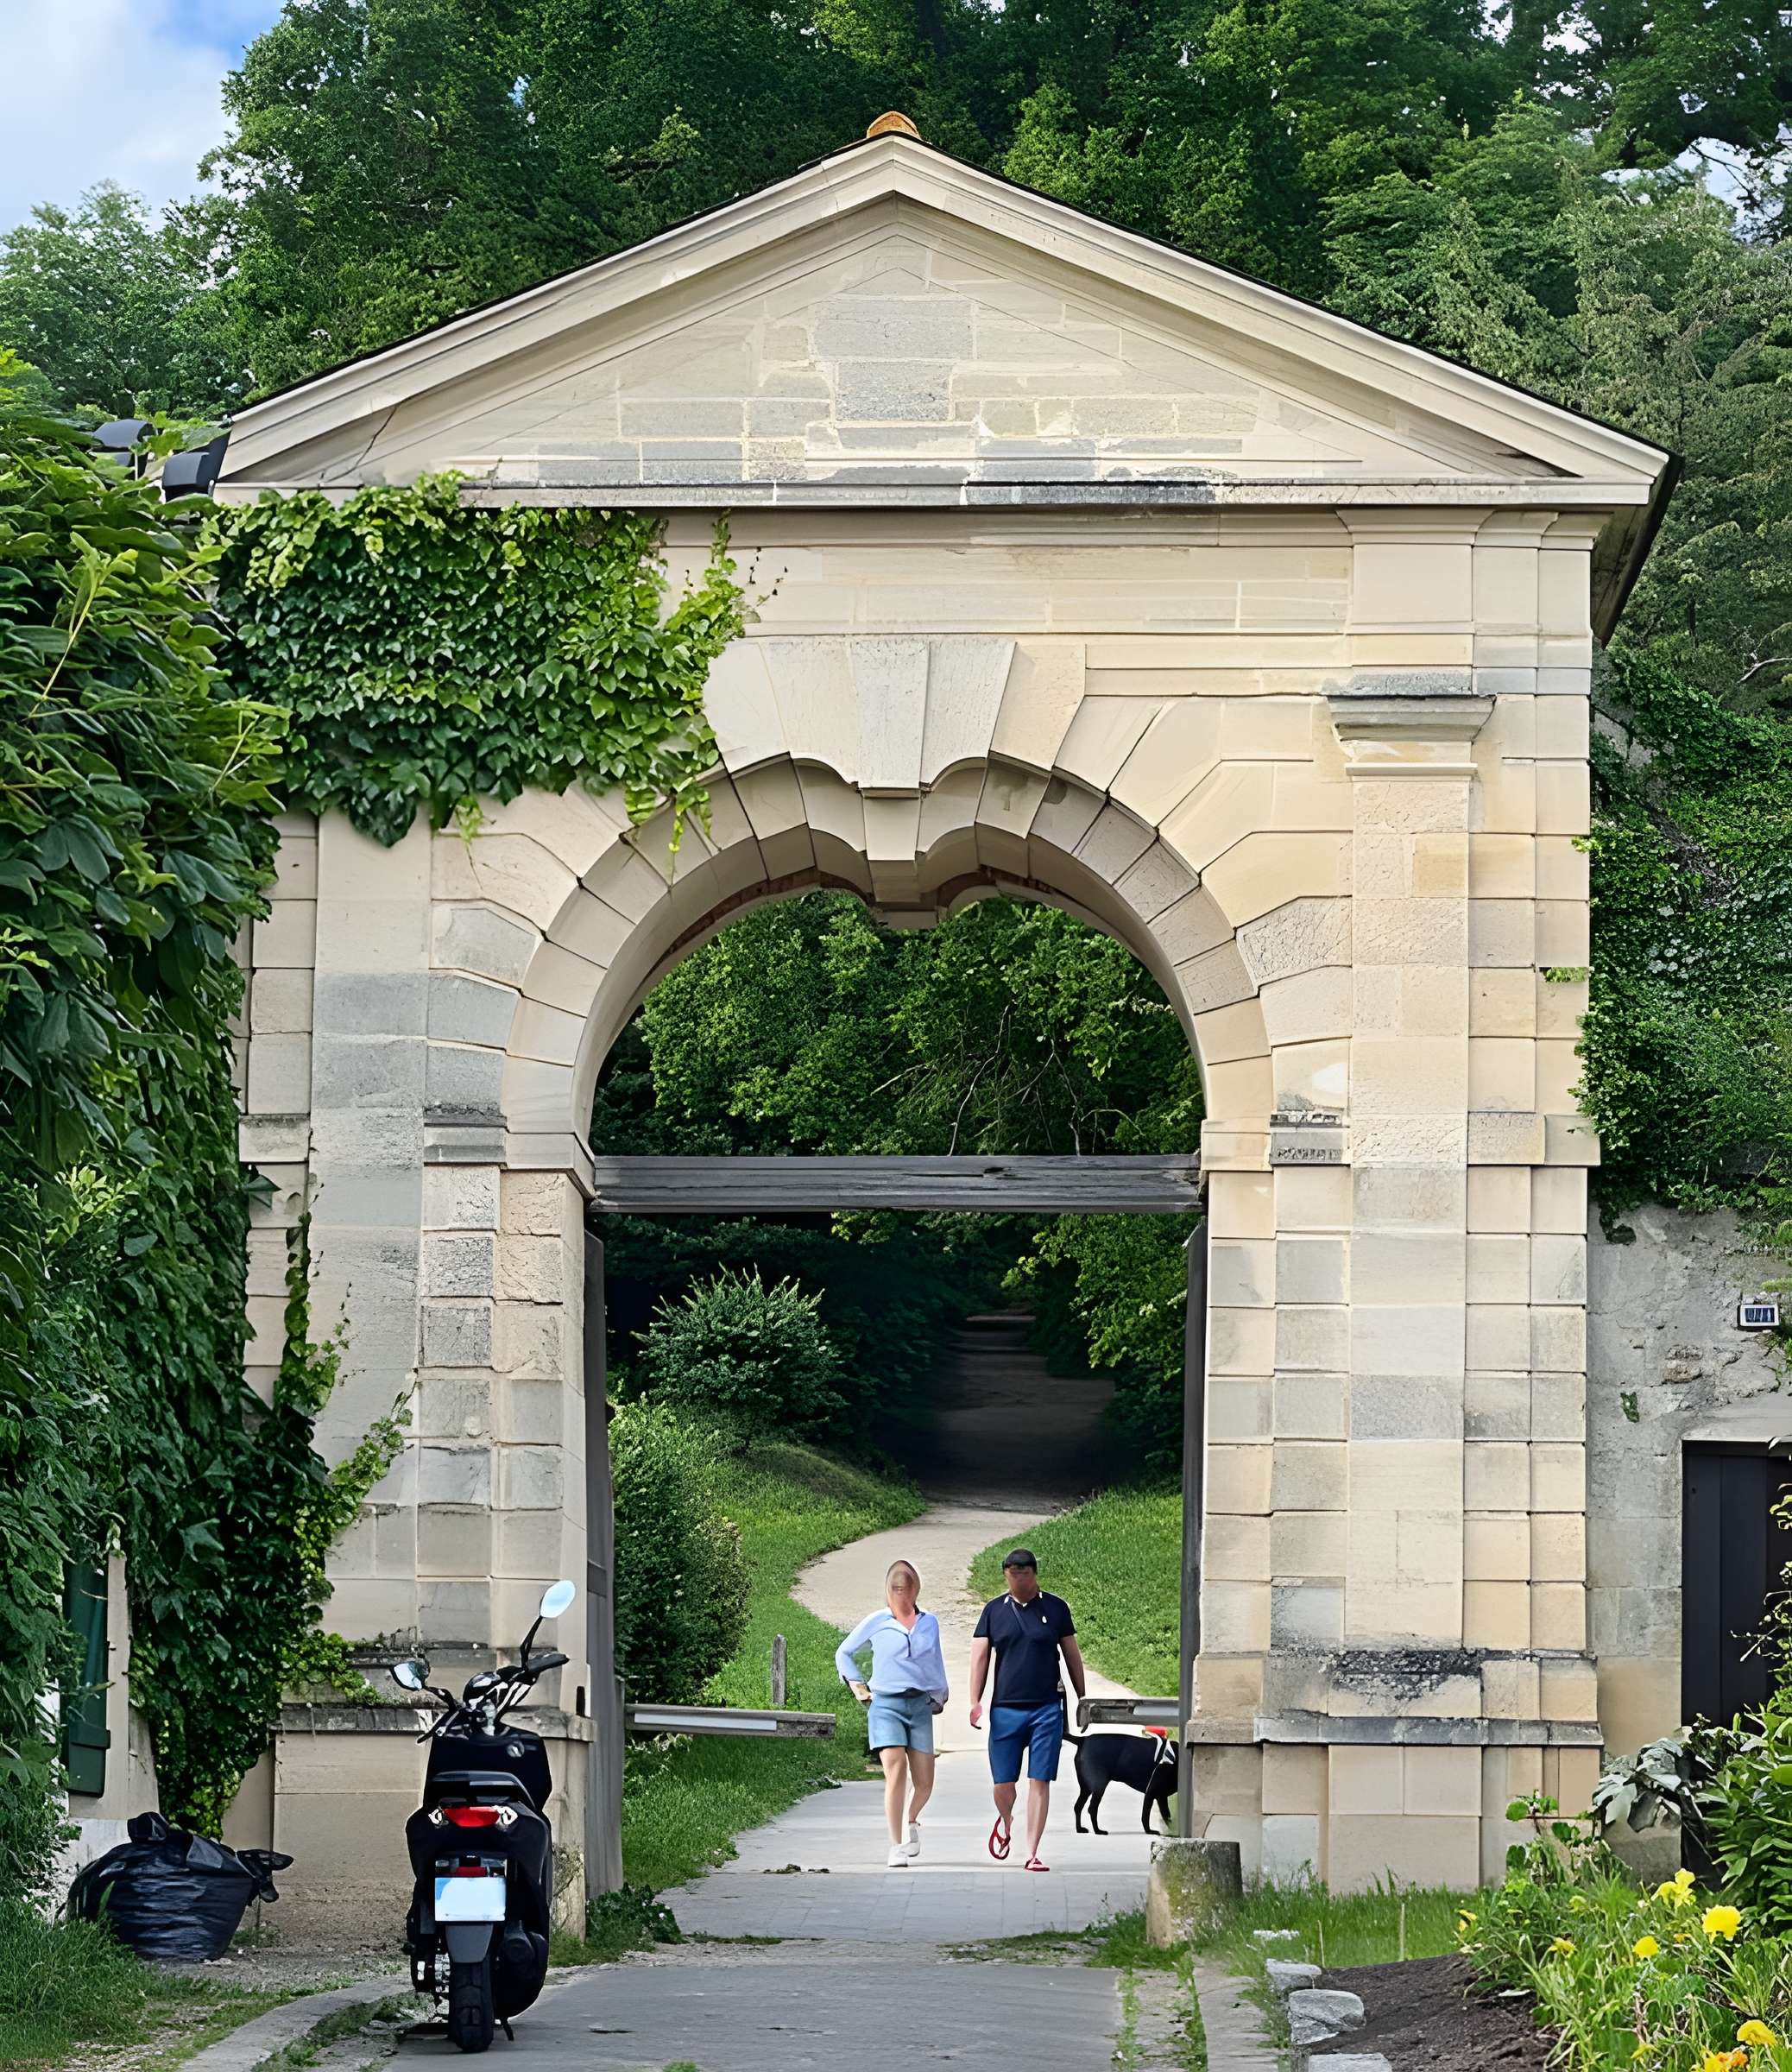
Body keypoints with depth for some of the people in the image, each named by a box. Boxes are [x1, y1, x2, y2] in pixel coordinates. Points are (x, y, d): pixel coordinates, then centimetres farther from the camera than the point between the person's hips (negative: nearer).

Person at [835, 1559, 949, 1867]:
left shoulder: (929, 1623, 9)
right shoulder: (876, 1622, 1)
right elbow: (844, 1653, 15)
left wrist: (939, 1696, 28)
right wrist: (857, 1685, 8)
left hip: (920, 1705, 3)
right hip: (886, 1705, -3)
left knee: (924, 1781, 0)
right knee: (896, 1774, -18)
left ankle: (911, 1822, 33)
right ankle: (896, 1847, -12)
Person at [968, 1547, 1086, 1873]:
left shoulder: (1055, 1608, 5)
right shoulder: (994, 1610, 7)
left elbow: (1072, 1654, 12)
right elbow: (980, 1655, 6)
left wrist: (1082, 1699, 13)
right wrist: (975, 1701, -3)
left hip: (1047, 1708, -1)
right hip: (1005, 1709, 1)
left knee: (1040, 1781, -5)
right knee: (1003, 1783, 2)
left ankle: (1032, 1854, -1)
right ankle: (1005, 1821, 36)